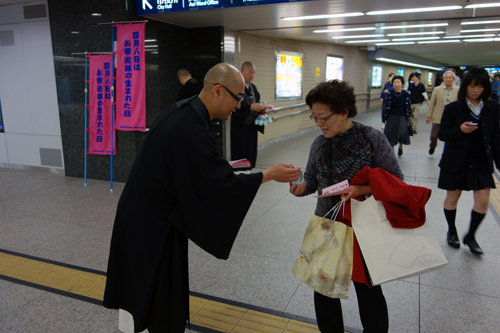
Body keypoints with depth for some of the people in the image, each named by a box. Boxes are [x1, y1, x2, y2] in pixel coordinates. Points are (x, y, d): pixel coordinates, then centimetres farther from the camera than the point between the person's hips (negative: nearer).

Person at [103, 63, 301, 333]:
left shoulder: (181, 110, -1)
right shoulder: (191, 131, -31)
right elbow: (222, 186, -26)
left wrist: (220, 167, 12)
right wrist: (269, 175, -17)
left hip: (142, 211, 9)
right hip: (154, 223, -9)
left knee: (140, 285, 25)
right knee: (162, 296, 10)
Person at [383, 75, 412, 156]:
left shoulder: (406, 94, -4)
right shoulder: (390, 94, -5)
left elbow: (408, 105, 4)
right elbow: (387, 106, -1)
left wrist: (409, 116, 7)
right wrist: (385, 117, 0)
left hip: (402, 117, -1)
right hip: (392, 117, 1)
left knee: (402, 133, -9)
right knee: (391, 134, 3)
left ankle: (400, 146, 22)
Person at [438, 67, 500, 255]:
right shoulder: (453, 108, -5)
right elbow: (442, 134, -6)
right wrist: (460, 130, -24)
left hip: (481, 161, 3)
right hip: (456, 161, -2)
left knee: (483, 201, 0)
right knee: (453, 197, 9)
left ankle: (470, 236, 21)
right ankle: (452, 232, 32)